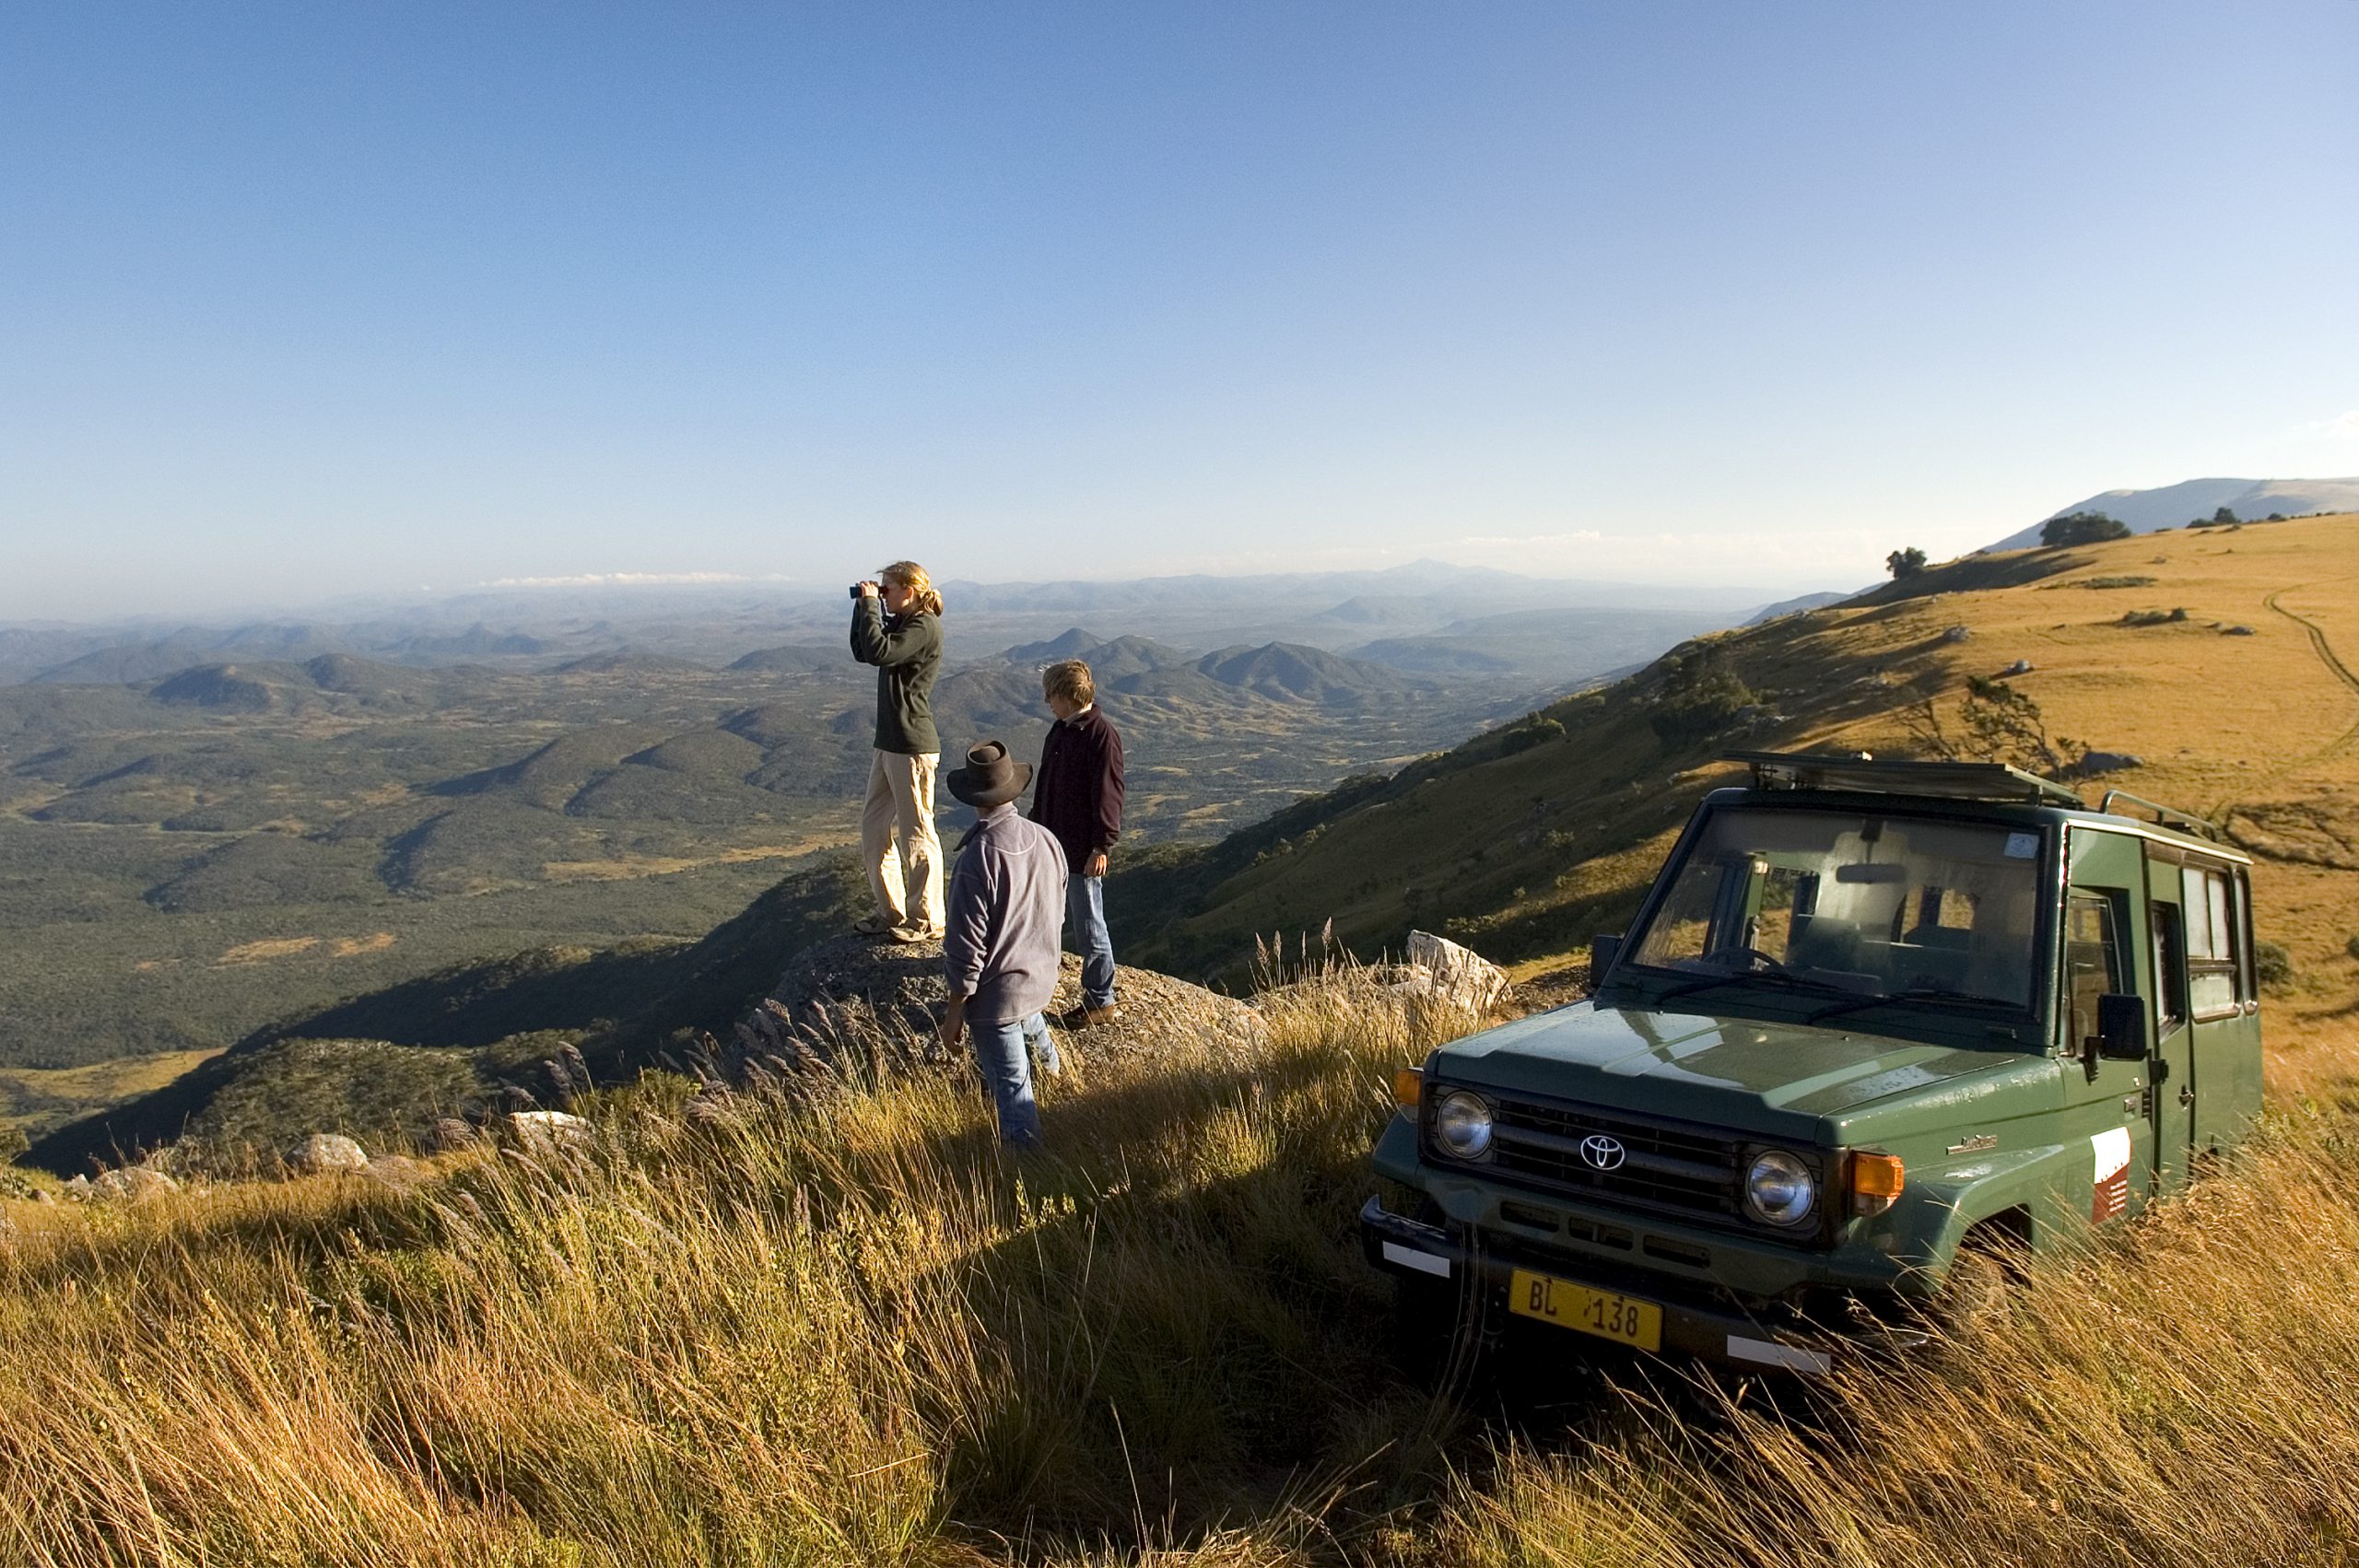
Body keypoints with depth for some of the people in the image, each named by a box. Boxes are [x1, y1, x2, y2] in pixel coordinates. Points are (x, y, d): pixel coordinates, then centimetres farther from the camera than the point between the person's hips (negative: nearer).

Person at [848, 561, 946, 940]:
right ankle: (892, 912, 25)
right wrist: (863, 607, 10)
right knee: (874, 828, 15)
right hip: (889, 742, 11)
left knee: (916, 834, -2)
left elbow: (879, 652, -26)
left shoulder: (925, 627, -14)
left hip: (913, 746, -11)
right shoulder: (899, 623, 16)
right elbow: (862, 652, 20)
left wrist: (869, 604, -15)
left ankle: (926, 920, 8)